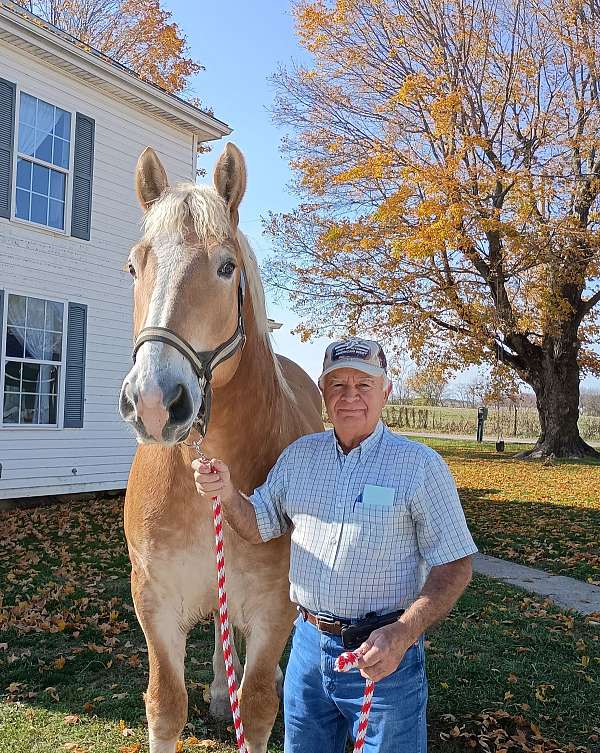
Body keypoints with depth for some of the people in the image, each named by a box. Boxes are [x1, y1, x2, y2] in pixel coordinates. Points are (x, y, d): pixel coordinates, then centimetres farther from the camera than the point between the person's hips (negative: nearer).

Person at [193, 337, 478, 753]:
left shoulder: (420, 465, -12)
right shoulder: (298, 455, 3)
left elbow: (454, 566, -12)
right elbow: (258, 527, 10)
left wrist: (403, 634, -25)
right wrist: (225, 491, -10)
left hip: (383, 654, -4)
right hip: (309, 643, 5)